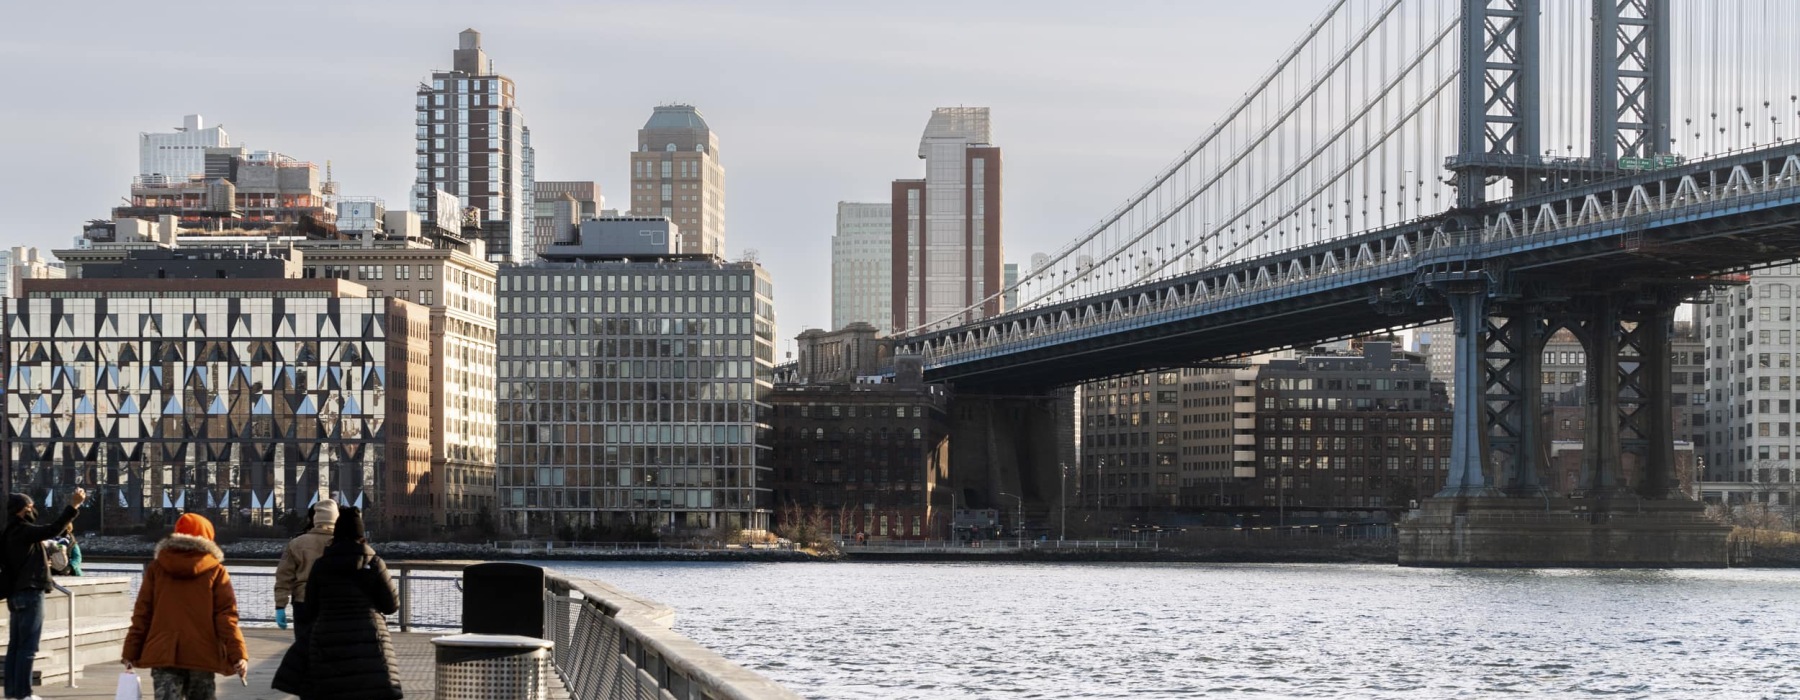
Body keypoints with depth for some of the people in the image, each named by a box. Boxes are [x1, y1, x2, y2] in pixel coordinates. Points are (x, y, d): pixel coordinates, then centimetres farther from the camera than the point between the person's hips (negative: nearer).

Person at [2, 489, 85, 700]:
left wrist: (43, 563, 27)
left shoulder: (11, 533, 15)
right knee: (28, 645, -8)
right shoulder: (23, 531, -14)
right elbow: (52, 529, -26)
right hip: (29, 593, -10)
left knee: (15, 645, 11)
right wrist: (72, 506, -26)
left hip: (16, 595, 10)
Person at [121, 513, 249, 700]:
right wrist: (238, 654, -7)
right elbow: (226, 616, -6)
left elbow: (142, 614, 3)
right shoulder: (215, 571, 0)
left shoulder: (156, 569, 5)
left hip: (164, 654, 0)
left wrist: (131, 652, 7)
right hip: (203, 655, 0)